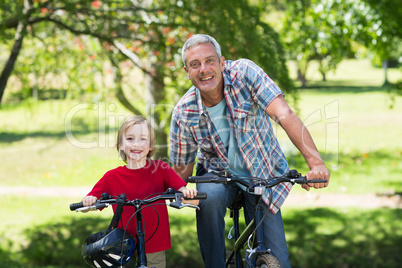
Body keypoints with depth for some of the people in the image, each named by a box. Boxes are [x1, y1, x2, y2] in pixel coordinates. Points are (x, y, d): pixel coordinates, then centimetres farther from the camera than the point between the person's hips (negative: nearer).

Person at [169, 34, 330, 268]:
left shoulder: (244, 73, -22)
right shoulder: (184, 113, -15)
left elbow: (284, 114, -33)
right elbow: (181, 169, -5)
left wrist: (316, 163, -44)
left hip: (262, 174, 0)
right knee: (209, 199, -35)